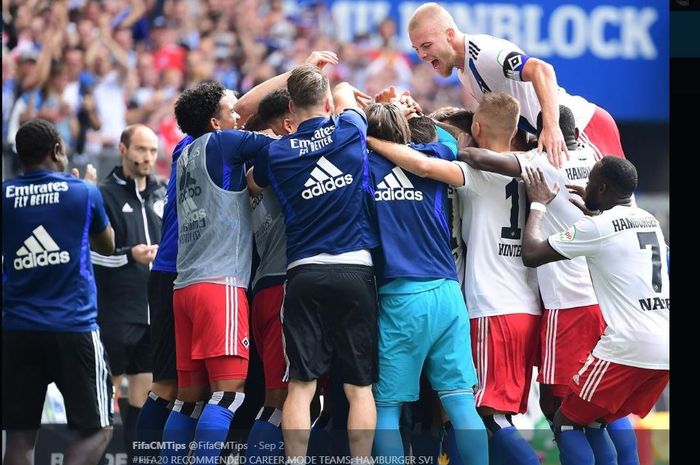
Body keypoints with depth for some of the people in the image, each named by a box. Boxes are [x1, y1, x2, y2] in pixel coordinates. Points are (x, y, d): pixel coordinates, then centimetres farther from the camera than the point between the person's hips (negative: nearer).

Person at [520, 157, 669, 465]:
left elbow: (531, 254, -3)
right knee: (607, 418, 24)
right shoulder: (649, 221, 15)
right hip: (663, 350, 8)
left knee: (566, 422, 4)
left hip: (628, 348, -8)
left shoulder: (597, 228, -9)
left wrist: (538, 205, 10)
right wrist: (589, 210, 41)